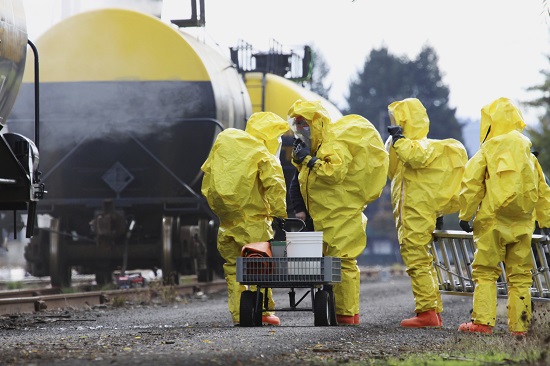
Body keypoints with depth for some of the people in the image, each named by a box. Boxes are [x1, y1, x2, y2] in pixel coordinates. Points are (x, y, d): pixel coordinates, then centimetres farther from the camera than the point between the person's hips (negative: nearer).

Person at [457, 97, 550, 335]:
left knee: (485, 272, -2)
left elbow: (471, 186, -6)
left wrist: (465, 215, 2)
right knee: (520, 275, 6)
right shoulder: (529, 156, 13)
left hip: (492, 221, -4)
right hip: (523, 224, 4)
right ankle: (519, 324, 5)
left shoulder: (485, 153, -2)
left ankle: (483, 321, -9)